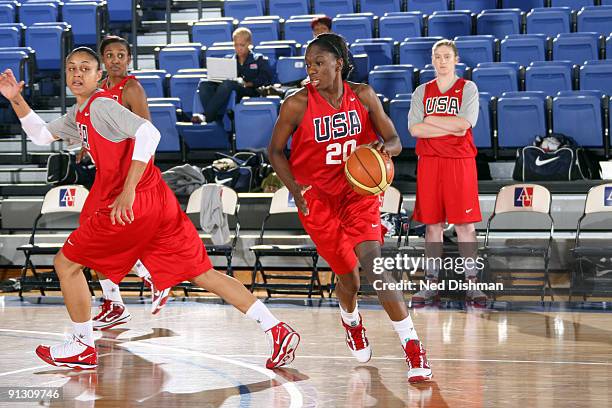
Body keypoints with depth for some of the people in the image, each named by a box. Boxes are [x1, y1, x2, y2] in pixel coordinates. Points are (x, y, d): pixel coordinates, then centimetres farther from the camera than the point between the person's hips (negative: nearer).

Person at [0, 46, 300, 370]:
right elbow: (41, 135, 33)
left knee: (66, 263, 6)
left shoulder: (101, 104, -9)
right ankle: (277, 330, 0)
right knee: (203, 274, 6)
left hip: (132, 206, -9)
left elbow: (148, 133, -23)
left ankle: (83, 347, 16)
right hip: (158, 201, 9)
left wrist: (128, 190, -28)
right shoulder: (78, 115, 20)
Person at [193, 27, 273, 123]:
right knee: (204, 83, -23)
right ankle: (213, 116, -44)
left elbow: (267, 78, 2)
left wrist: (248, 84, -12)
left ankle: (207, 116, -43)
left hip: (251, 92, -4)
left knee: (227, 84, -36)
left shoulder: (259, 60, 18)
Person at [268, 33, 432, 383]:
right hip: (318, 198, 0)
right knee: (349, 277, 6)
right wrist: (294, 188, -14)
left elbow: (394, 140, 0)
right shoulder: (297, 105, -11)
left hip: (359, 191, 0)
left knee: (371, 261, -22)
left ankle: (412, 346, -20)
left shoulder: (363, 96, -6)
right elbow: (276, 151, 1)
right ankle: (351, 320, 45)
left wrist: (385, 148, -25)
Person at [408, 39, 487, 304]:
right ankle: (431, 283, 10)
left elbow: (464, 123, -13)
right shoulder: (422, 91, 12)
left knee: (465, 224, -5)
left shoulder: (468, 88, 3)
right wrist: (450, 128, -9)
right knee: (432, 224, 5)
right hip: (429, 161, 3)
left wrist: (431, 120, -6)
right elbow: (414, 128, -2)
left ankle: (471, 282, -1)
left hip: (460, 161, -3)